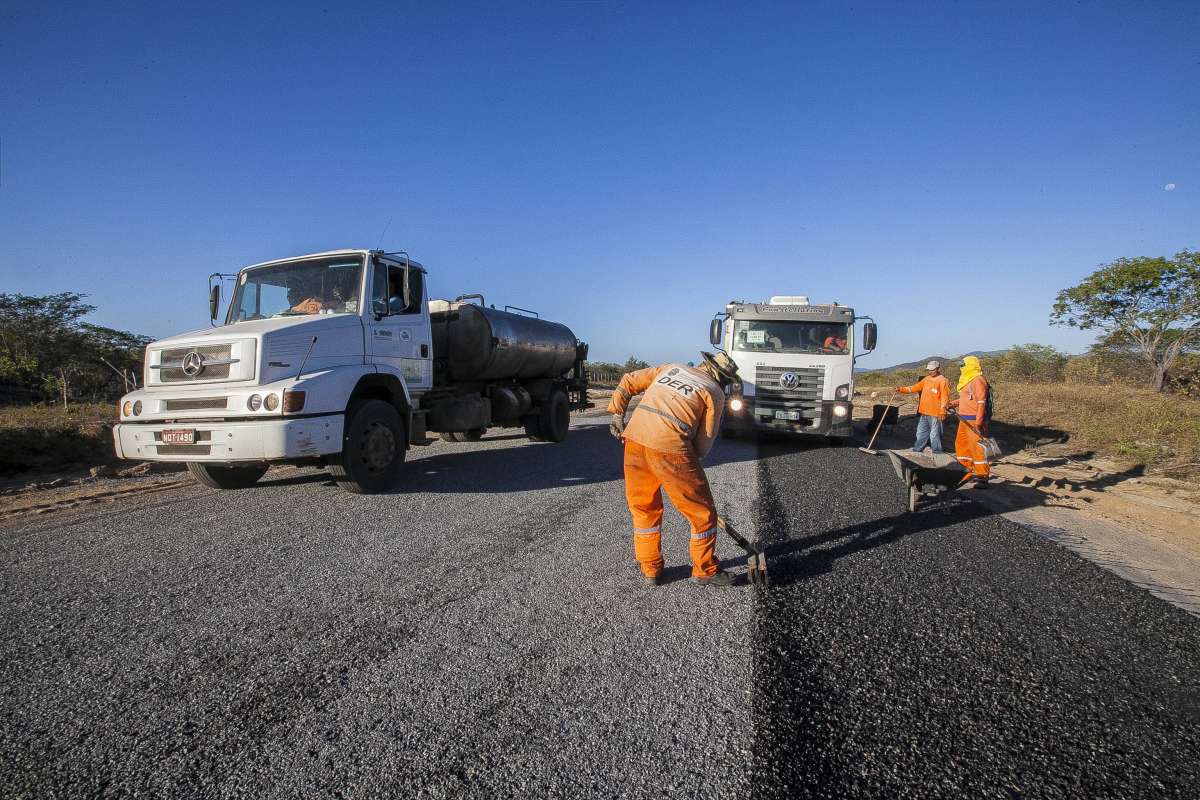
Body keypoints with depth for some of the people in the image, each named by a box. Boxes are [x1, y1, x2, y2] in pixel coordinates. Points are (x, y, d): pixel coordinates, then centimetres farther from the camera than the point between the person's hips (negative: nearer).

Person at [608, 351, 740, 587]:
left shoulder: (671, 368, 23)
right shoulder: (715, 393, 9)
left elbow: (628, 382, 22)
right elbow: (703, 445, 6)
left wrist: (618, 415, 23)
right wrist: (687, 460, 20)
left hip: (634, 439, 6)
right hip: (669, 447, -5)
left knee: (644, 508, 21)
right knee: (702, 512, 13)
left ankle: (650, 569, 30)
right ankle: (705, 571, 25)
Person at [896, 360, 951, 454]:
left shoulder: (943, 381, -9)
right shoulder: (926, 379, 13)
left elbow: (944, 398, -13)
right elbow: (914, 388, 15)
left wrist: (943, 411, -18)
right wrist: (902, 389, 4)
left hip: (935, 414, -8)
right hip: (924, 412, 8)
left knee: (935, 434, -2)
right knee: (921, 433, 16)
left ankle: (937, 452, 7)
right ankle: (917, 450, 24)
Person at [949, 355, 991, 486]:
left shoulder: (978, 380, -15)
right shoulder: (968, 380, 16)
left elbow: (981, 403, -21)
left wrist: (978, 422, -25)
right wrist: (954, 403, 12)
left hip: (975, 420, -11)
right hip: (965, 420, 11)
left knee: (977, 447, -11)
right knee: (961, 444, 18)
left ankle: (983, 476, -8)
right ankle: (970, 469, 31)